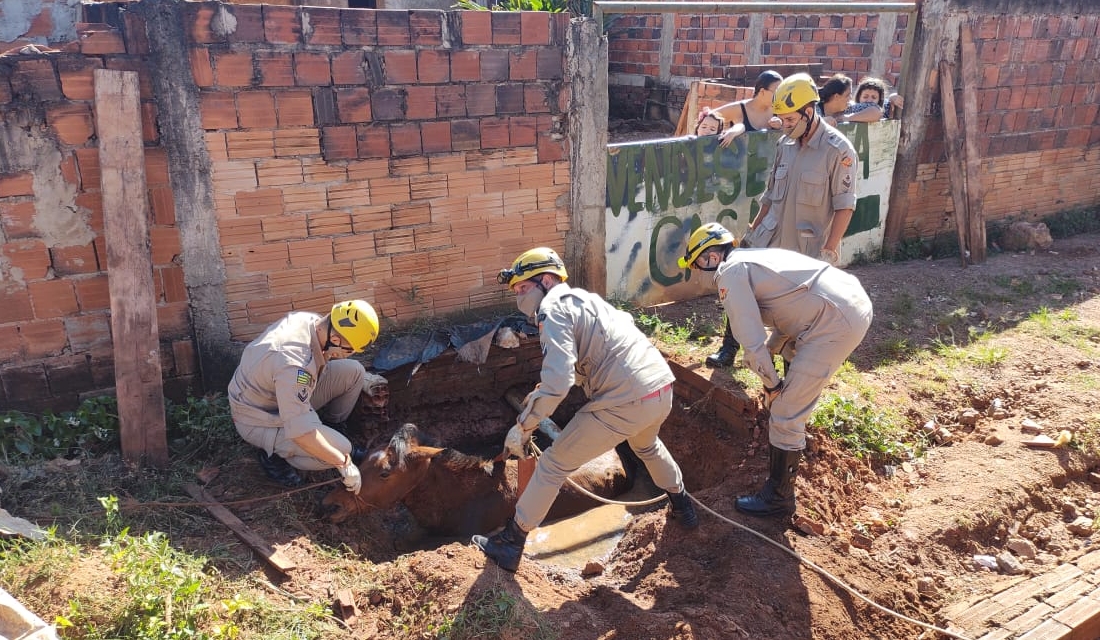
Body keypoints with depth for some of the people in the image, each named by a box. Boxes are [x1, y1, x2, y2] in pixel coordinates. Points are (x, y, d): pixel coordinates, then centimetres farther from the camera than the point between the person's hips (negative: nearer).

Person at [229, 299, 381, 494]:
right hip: (260, 420, -8)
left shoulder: (309, 319, -14)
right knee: (340, 449, -24)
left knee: (354, 371, -6)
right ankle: (273, 455, -1)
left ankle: (331, 432, 12)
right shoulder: (293, 363, -40)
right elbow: (301, 433, -38)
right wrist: (344, 463, -31)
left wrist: (326, 356, -9)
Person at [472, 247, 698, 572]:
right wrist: (541, 391, 26)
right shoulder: (585, 298, 22)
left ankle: (510, 545, 17)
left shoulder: (553, 308, -7)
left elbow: (557, 384, -19)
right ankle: (683, 507, 55)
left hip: (625, 403, -8)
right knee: (647, 445, 41)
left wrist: (522, 426, -9)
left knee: (553, 465, 8)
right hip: (663, 389, 9)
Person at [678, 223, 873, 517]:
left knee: (785, 414, -1)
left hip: (837, 320, -10)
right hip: (855, 298, 10)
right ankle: (792, 445, 54)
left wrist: (771, 384, 3)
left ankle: (777, 498, 11)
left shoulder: (729, 274, -6)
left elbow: (752, 343, -12)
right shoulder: (751, 259, 23)